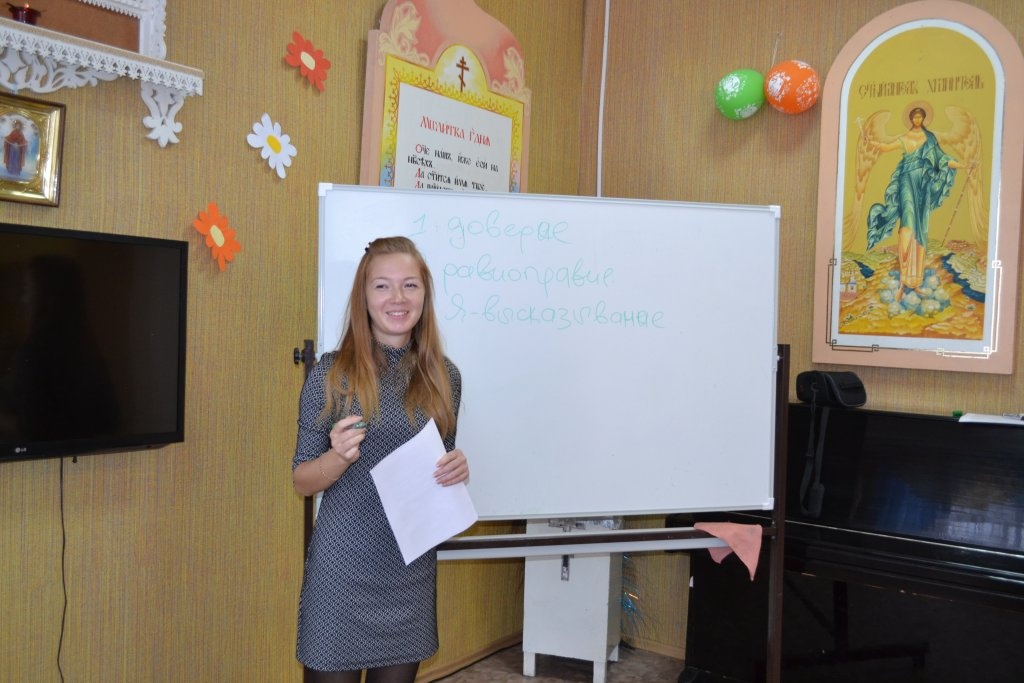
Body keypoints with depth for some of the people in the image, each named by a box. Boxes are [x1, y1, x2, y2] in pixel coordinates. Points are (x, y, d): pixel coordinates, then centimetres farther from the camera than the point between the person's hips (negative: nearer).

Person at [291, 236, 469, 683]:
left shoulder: (444, 377, 1)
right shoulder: (331, 374, -8)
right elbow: (301, 481, -3)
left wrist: (456, 469, -9)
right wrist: (339, 457, -23)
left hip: (413, 570, 3)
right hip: (342, 568, -3)